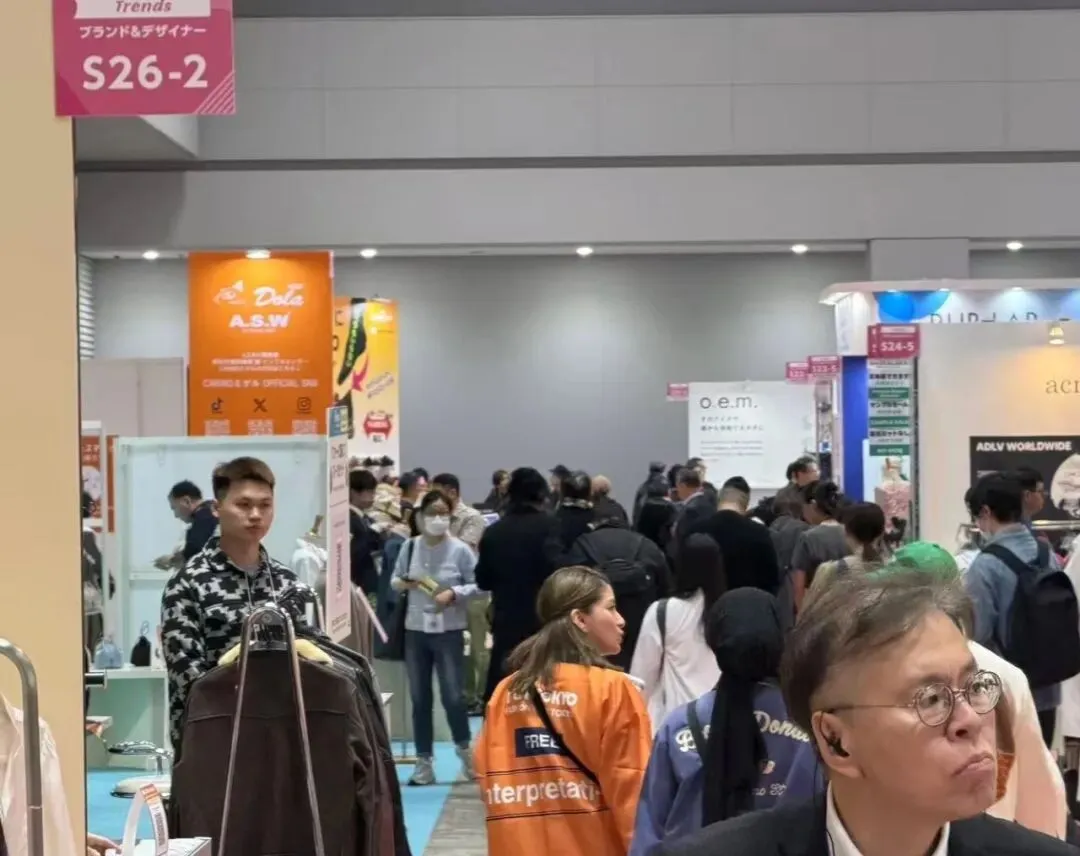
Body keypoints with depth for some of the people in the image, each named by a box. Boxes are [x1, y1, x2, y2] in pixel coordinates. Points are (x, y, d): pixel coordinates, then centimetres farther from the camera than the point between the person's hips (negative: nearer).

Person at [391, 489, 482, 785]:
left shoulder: (460, 549, -7)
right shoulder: (410, 547, 1)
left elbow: (479, 584, -4)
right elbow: (395, 580, 11)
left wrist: (454, 594, -18)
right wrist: (403, 583, -11)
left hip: (448, 631, -3)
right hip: (415, 629, 3)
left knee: (453, 696, -3)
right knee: (419, 698, 7)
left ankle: (464, 746, 25)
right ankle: (424, 761, 17)